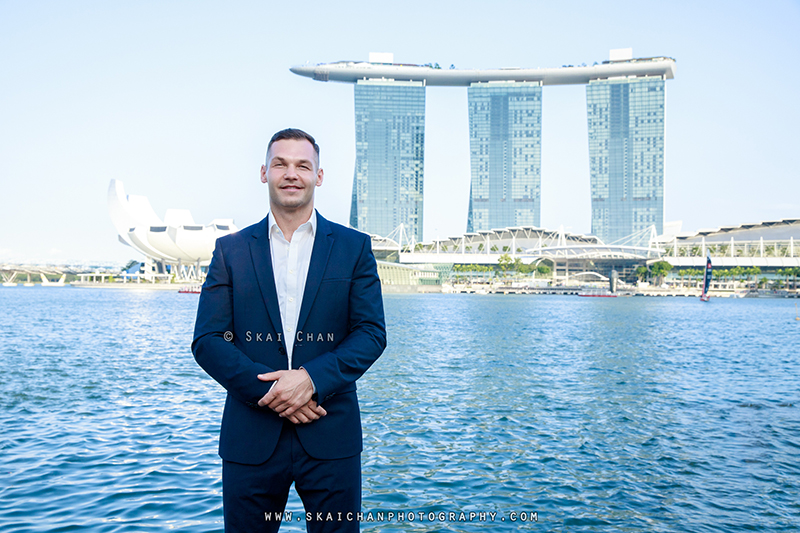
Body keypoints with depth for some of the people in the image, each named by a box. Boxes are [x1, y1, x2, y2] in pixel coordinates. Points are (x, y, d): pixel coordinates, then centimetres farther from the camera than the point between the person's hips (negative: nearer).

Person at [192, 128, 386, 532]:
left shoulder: (354, 247, 5)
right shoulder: (231, 250, 6)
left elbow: (372, 332, -1)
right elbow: (207, 341, 0)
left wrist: (313, 378, -17)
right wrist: (269, 389, -14)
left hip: (330, 437, 0)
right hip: (251, 438, 1)